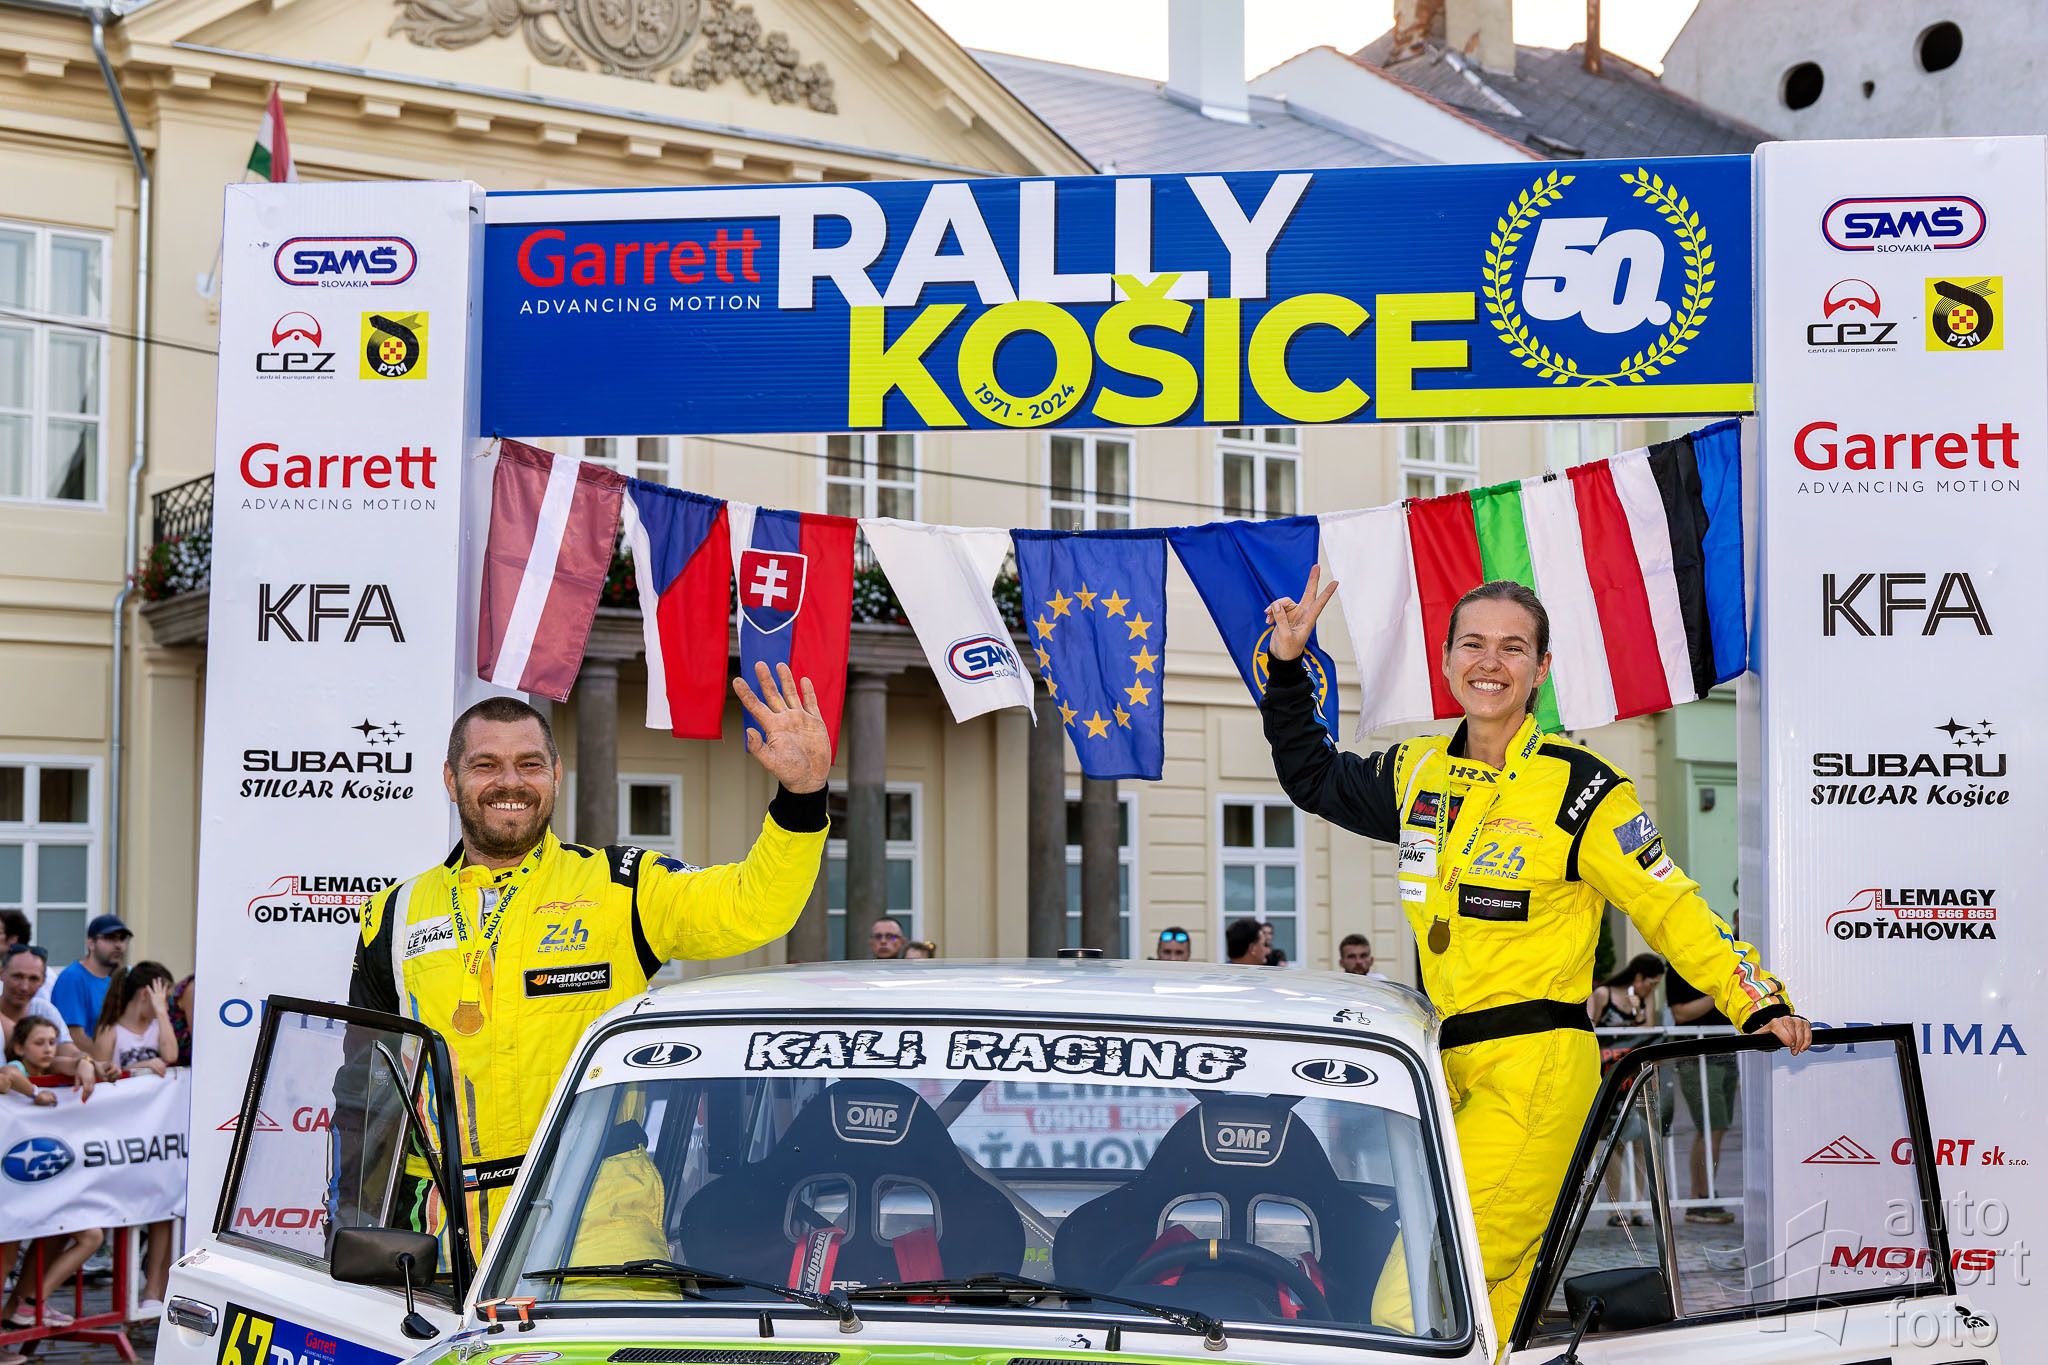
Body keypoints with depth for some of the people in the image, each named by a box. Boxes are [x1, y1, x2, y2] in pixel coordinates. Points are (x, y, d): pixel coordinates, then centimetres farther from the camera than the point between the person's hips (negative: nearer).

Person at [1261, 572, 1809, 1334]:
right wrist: (1286, 668, 20)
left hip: (1538, 1070, -6)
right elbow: (1313, 777, 28)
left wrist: (1758, 1001, -10)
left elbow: (1671, 910, -3)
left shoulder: (1580, 788, -5)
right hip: (1447, 1069, 6)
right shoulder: (1419, 774, 12)